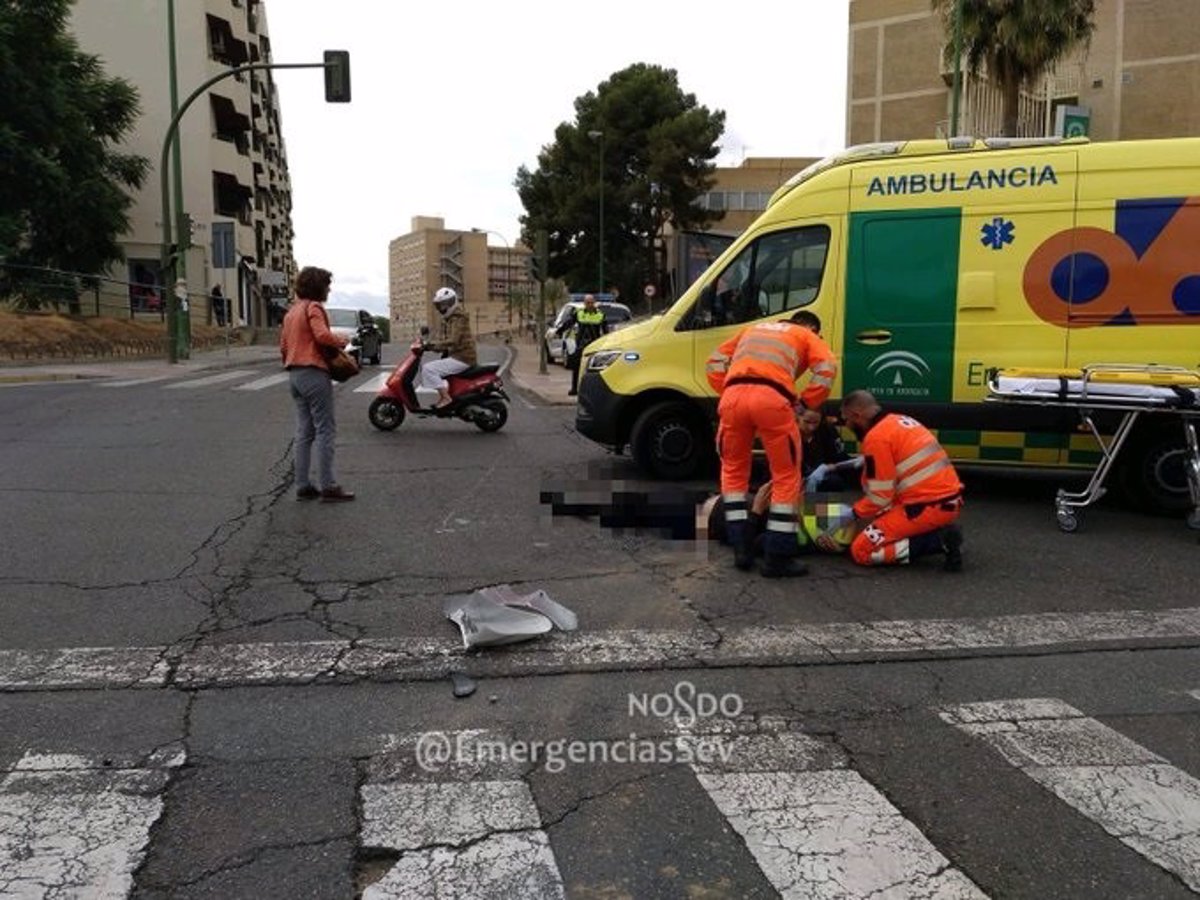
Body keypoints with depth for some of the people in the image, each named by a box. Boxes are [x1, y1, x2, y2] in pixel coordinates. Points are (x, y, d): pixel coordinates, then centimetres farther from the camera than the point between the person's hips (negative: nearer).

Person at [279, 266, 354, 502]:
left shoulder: (291, 312, 19)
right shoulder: (313, 307, -9)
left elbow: (283, 346, 20)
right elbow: (322, 335, -24)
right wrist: (341, 341, -7)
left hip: (295, 375, 9)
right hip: (314, 373, -9)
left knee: (304, 432, 10)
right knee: (325, 430, -6)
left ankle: (303, 486, 11)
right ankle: (328, 487, -8)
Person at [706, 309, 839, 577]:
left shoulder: (752, 329, 38)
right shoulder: (808, 337, 27)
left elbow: (714, 363, 28)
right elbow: (827, 369, 6)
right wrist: (804, 403, 10)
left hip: (733, 396, 4)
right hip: (771, 398, -3)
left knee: (733, 470, 22)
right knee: (786, 476, 10)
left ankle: (741, 549, 20)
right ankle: (778, 558, 10)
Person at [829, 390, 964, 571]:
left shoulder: (876, 437, -13)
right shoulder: (901, 421, 15)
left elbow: (880, 496, -12)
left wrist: (855, 513, 6)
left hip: (928, 507, -9)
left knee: (861, 551, -4)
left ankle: (938, 541, -11)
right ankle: (942, 534, 8)